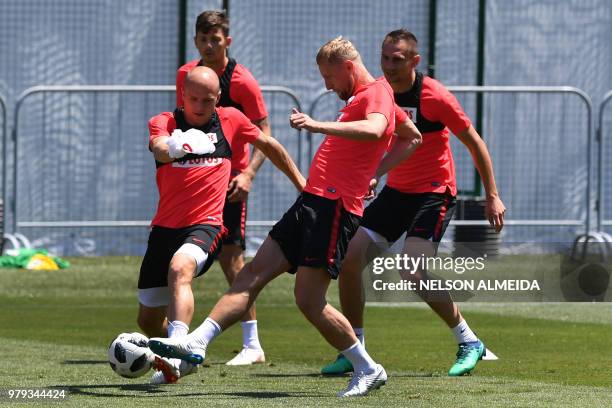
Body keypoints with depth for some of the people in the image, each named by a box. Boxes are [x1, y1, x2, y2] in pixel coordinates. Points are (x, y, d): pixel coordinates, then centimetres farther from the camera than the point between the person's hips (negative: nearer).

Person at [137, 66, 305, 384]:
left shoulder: (230, 120, 5)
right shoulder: (165, 121, 0)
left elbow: (267, 144, 22)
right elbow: (159, 149, -24)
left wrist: (301, 183, 27)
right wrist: (173, 147, -49)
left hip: (206, 225, -3)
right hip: (165, 227, 3)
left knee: (179, 269, -37)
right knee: (148, 319, 9)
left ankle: (175, 356, -49)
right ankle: (179, 361, 39)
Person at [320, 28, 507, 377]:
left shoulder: (435, 97, -16)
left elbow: (474, 143, -8)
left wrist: (492, 196, -8)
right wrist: (372, 175, 8)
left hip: (434, 194, -6)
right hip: (396, 190, 6)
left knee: (413, 272, -22)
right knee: (349, 259, -5)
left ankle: (469, 342, -4)